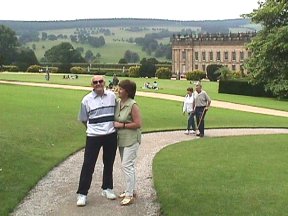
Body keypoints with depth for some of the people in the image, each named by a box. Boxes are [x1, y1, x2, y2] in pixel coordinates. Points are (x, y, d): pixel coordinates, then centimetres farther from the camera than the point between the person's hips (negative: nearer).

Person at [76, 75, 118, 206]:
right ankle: (82, 193, 7)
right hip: (93, 137, -3)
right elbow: (83, 119, 5)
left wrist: (112, 125, 8)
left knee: (109, 163, 15)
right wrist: (93, 128, 4)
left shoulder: (112, 96, 2)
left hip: (111, 136, 3)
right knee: (88, 165, -2)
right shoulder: (87, 99, -4)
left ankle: (107, 189, 31)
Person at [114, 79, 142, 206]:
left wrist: (121, 125, -18)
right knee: (127, 165, 16)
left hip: (131, 140, -8)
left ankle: (129, 195, 2)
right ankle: (131, 190, 30)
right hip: (121, 139, 8)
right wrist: (114, 124, 0)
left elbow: (138, 124, -20)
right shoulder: (118, 102, 4)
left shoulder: (133, 105, -18)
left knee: (127, 165, -7)